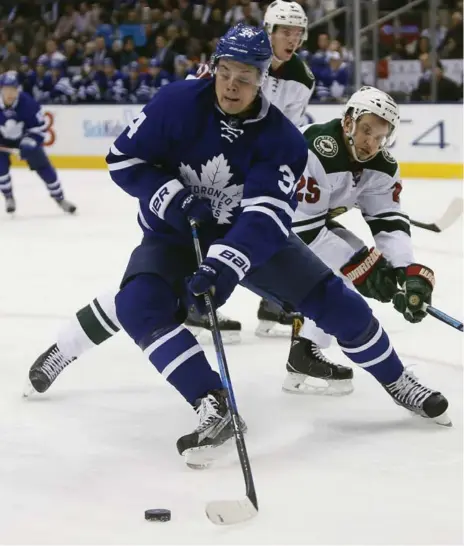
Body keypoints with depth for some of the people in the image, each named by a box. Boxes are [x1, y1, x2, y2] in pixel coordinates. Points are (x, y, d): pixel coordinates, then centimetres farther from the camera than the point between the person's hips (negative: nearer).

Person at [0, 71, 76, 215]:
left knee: (43, 166, -3)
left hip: (26, 137, 0)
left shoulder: (28, 103, -30)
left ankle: (59, 198, 11)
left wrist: (29, 144, -28)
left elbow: (39, 126, -19)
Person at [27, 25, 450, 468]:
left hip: (249, 236, 0)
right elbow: (123, 159, -12)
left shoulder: (281, 137, -20)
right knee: (139, 304, -29)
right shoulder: (178, 103, -18)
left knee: (328, 298, -10)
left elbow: (267, 215, -31)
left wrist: (226, 265, -46)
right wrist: (172, 198, -27)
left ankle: (395, 381, 16)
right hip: (174, 234, 0)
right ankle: (215, 407, -29)